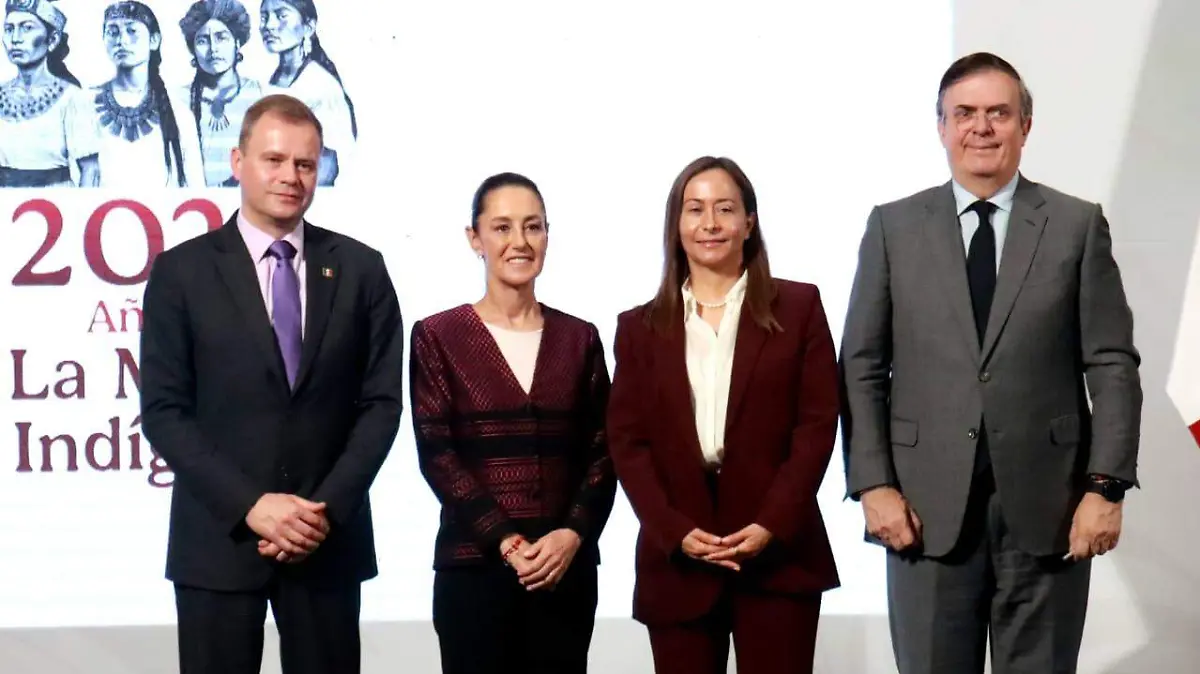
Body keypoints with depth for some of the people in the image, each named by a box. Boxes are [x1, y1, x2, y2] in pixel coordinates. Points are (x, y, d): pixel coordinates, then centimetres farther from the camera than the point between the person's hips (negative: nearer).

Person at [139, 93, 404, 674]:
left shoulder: (360, 269, 4)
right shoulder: (182, 271, -1)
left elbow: (382, 401, 3)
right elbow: (163, 410, -5)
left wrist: (329, 508, -9)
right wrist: (251, 505, -14)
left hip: (330, 537, 1)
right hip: (218, 536, -1)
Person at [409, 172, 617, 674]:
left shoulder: (579, 338, 9)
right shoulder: (438, 337, 1)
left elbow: (602, 452, 5)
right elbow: (437, 455, -5)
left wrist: (574, 534, -11)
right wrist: (504, 541, -14)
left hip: (567, 565, 2)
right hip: (474, 564, -2)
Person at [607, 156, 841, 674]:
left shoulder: (798, 307, 7)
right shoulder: (640, 326, 11)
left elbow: (818, 424, 1)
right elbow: (626, 441, 5)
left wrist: (772, 525, -10)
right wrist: (675, 532, -9)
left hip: (778, 552, -1)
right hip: (676, 560, 2)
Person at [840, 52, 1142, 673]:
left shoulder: (1078, 226, 5)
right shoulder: (893, 227, 6)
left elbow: (1112, 365, 1)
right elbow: (862, 368, 4)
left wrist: (1105, 485, -7)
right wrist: (873, 484, -5)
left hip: (1047, 505, 0)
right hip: (927, 506, 0)